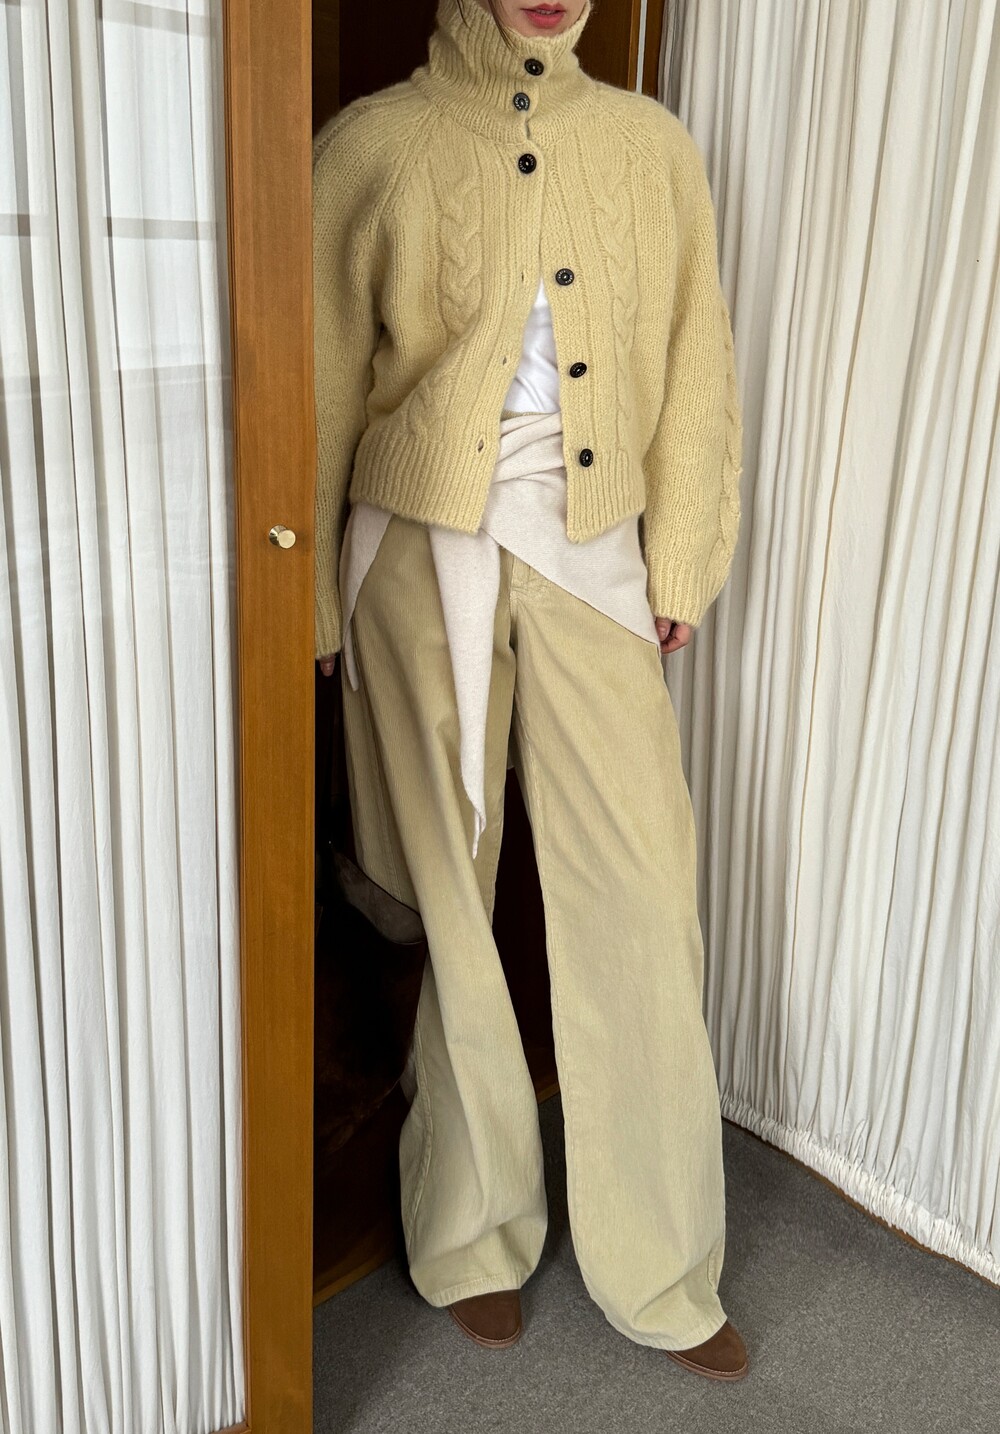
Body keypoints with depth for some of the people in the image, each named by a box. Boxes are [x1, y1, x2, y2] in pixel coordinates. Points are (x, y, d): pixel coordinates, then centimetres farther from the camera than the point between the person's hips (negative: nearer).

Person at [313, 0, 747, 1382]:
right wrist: (314, 603, 1)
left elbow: (697, 372, 10)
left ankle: (660, 1268, 21)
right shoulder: (373, 144, 0)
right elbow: (321, 391, 1)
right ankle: (475, 1235, 29)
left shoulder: (654, 146, 8)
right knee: (447, 897, 8)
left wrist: (679, 564, 5)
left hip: (593, 564, 2)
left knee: (642, 900, 2)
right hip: (426, 556, -2)